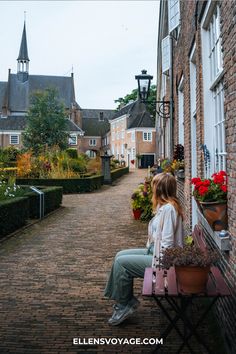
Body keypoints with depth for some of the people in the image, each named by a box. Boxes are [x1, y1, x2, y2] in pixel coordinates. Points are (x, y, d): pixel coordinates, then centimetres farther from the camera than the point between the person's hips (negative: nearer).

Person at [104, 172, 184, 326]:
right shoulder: (165, 206, 10)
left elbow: (167, 242, -24)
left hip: (162, 258, -10)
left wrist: (157, 266, -18)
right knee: (120, 255, 6)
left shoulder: (168, 208, -22)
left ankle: (124, 306, 7)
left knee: (121, 262, -11)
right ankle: (127, 301, 11)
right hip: (155, 250, 10)